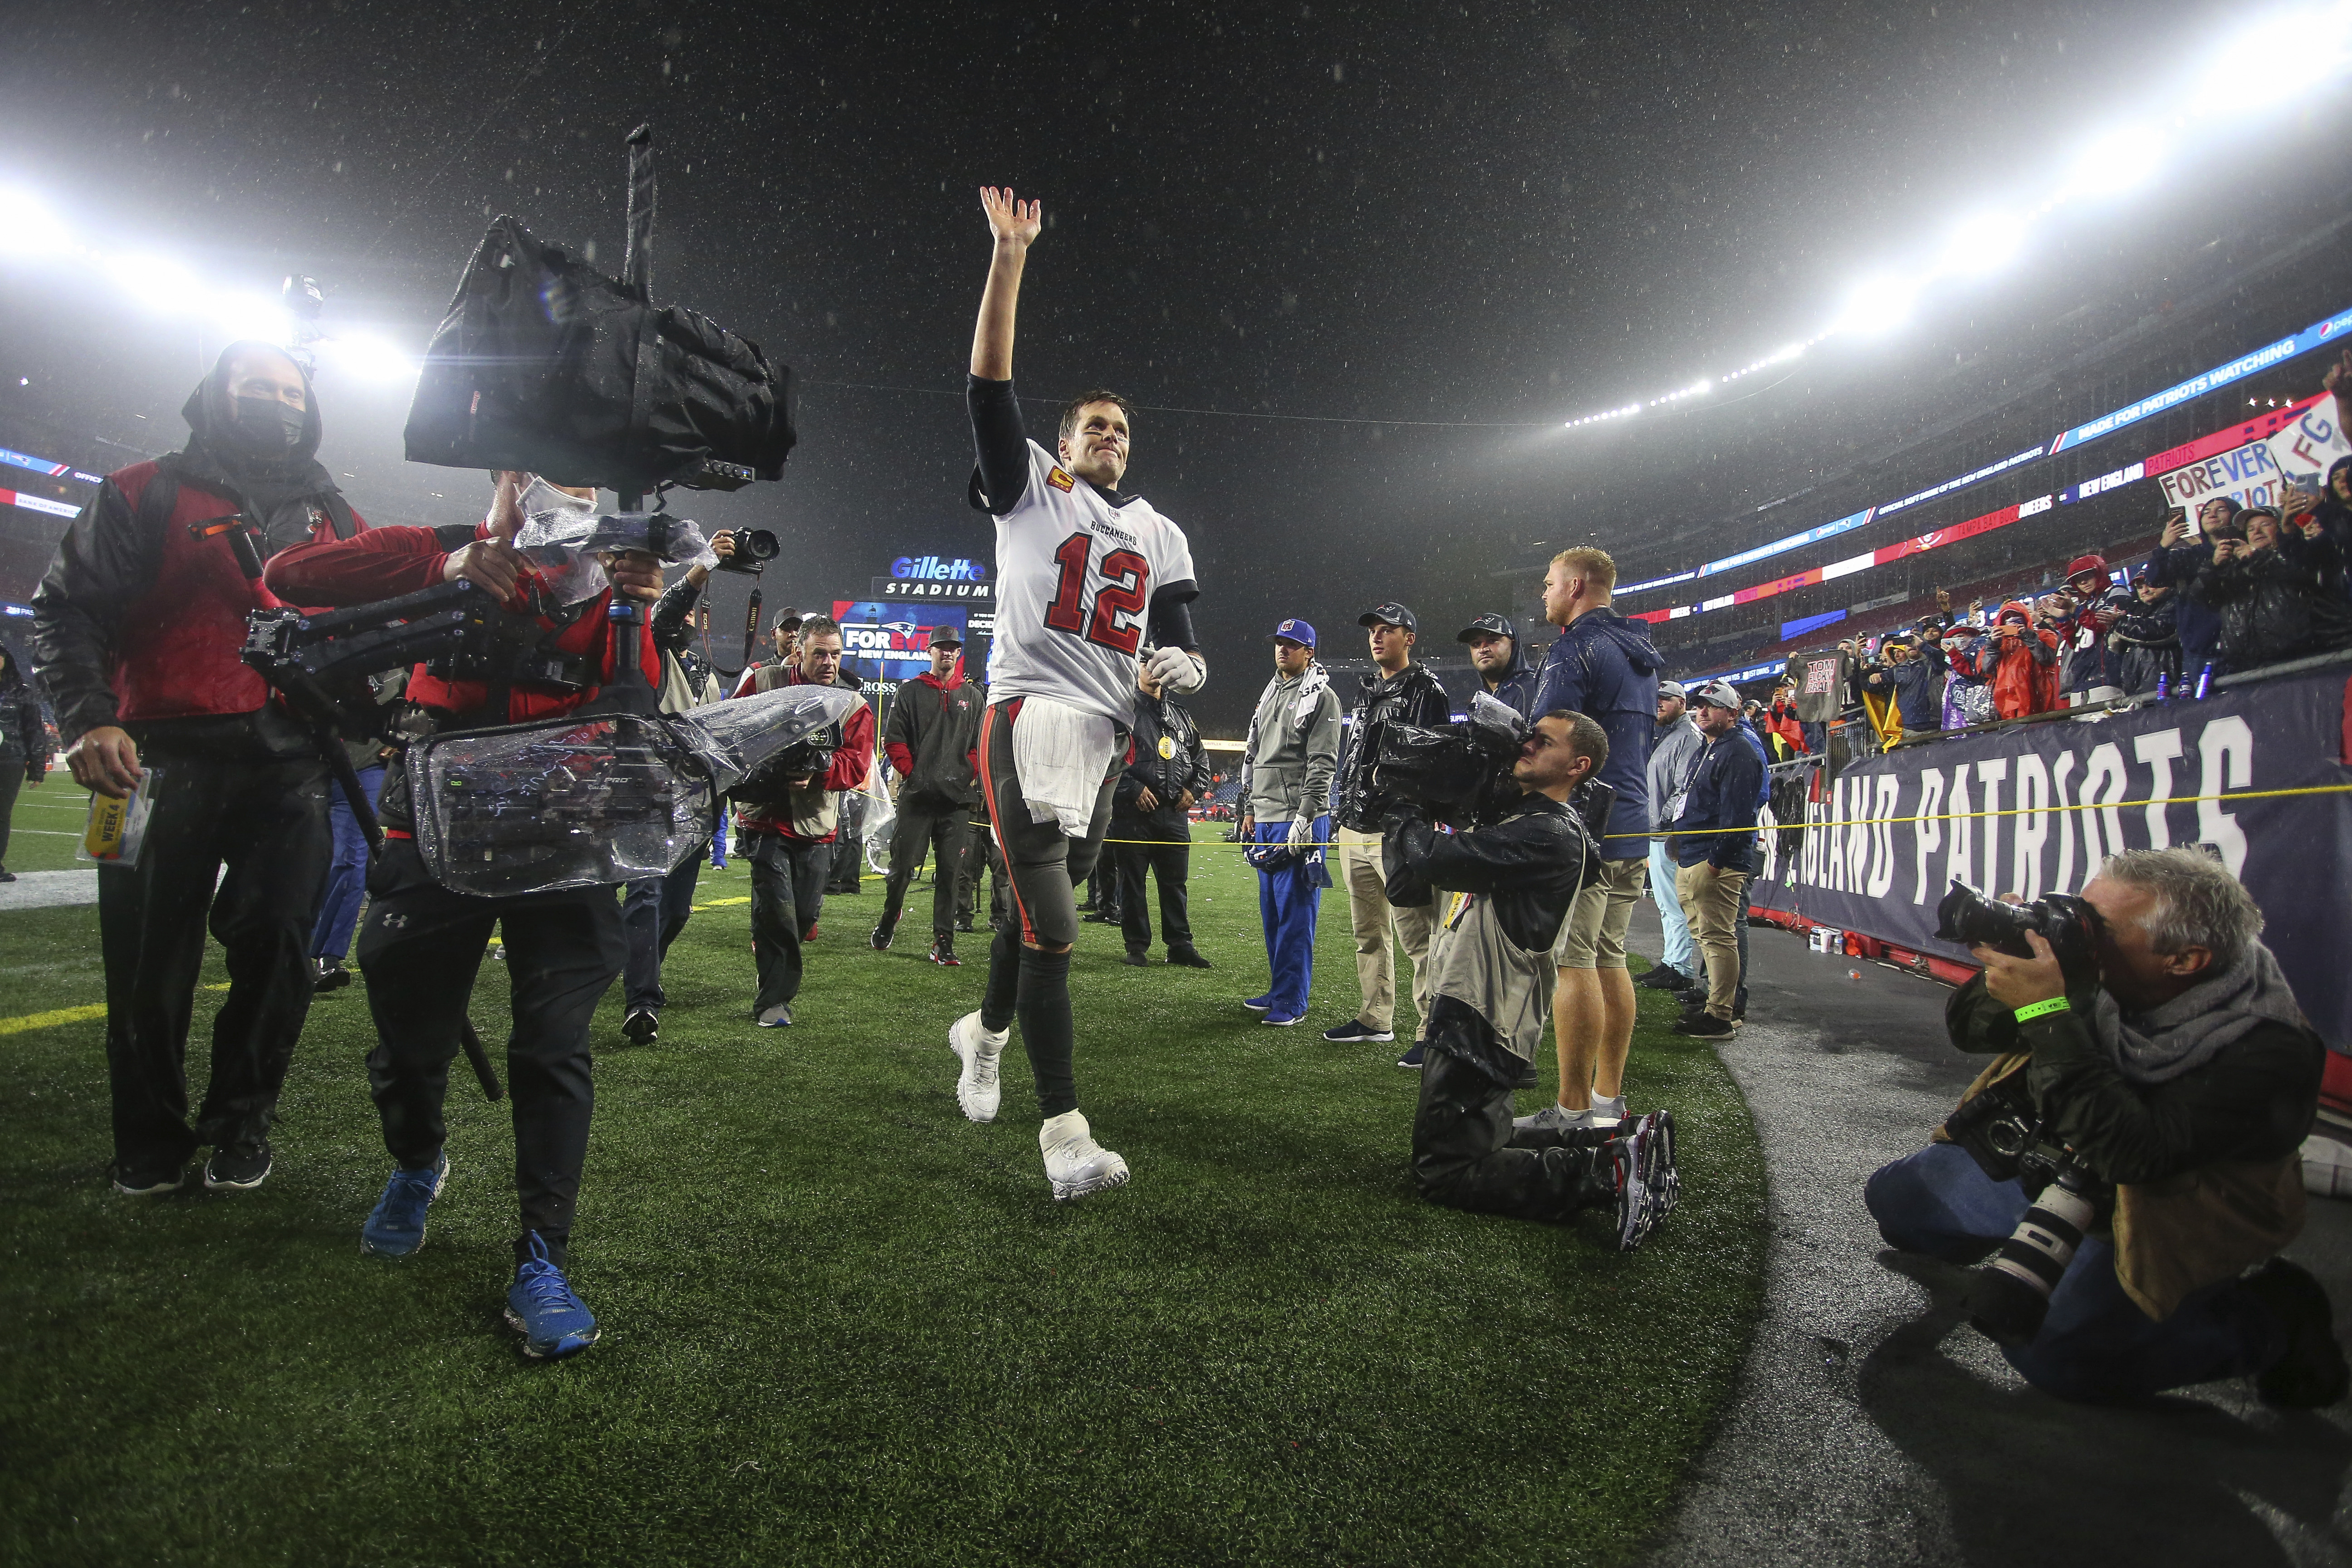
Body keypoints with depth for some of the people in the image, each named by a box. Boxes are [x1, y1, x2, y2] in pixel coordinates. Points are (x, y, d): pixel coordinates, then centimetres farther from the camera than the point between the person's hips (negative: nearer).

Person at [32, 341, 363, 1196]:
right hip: (164, 756, -2)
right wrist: (89, 715, -13)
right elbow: (68, 609, 3)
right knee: (150, 957, 2)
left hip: (292, 764, 2)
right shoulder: (148, 494, 10)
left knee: (275, 948, -4)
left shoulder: (334, 518, 20)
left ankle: (239, 1123, 15)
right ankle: (151, 1139, 20)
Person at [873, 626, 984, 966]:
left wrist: (971, 776, 3)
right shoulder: (910, 692, 7)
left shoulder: (971, 696, 15)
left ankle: (943, 943, 4)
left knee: (950, 872, 0)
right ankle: (888, 920, 27)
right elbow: (893, 738, 3)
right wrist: (911, 773, -5)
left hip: (957, 799, 2)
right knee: (902, 865, 1)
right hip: (917, 796, -2)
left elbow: (981, 743, 16)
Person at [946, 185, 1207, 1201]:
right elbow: (989, 389, -3)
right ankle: (1066, 1138, -11)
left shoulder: (1159, 537, 21)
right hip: (1030, 714, -5)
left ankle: (984, 1032, 43)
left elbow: (1182, 645, 18)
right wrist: (1009, 260, -9)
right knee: (1052, 929, -13)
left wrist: (1183, 665, -6)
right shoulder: (1030, 490, 10)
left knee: (1043, 904, 16)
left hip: (1108, 732, 5)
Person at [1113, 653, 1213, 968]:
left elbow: (1200, 757, 24)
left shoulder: (1181, 716, 18)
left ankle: (1181, 946, 16)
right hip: (1133, 812, -5)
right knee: (1132, 881, 2)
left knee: (1175, 882, 9)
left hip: (1174, 812, 5)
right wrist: (1134, 789, -16)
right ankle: (1137, 947, 12)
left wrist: (1194, 789, 7)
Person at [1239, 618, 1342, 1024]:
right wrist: (1249, 808, 17)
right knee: (1271, 909, 13)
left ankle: (1291, 1000, -1)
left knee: (1296, 910, -6)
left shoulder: (1321, 697, -6)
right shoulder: (1269, 694, 19)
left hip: (1300, 821, -8)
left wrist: (1304, 817, -18)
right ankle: (1279, 990, 23)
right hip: (1265, 820, 8)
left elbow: (1323, 764, -13)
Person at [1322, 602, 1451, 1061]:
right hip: (1355, 828, 9)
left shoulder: (1427, 691, -2)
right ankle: (1375, 1019, 25)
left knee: (1415, 934, -10)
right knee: (1367, 933, 14)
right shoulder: (1365, 693, 22)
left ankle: (1432, 1032, -7)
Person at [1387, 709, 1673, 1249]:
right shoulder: (1512, 823, 15)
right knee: (1481, 1142, 22)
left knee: (1443, 1172, -3)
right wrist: (1401, 816, 5)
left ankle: (1609, 1175, -6)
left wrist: (1405, 810, -5)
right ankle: (1623, 1149, 16)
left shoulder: (1549, 834, -17)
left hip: (1478, 1027, -10)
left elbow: (1437, 858, -24)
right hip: (1467, 1015, 10)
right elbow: (1406, 888, 17)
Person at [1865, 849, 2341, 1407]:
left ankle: (2266, 1319, -1)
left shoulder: (2270, 1052, -30)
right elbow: (1967, 1030, -6)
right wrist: (2004, 971, -28)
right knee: (1893, 1196, 7)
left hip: (2159, 1212, -6)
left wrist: (2047, 1015, -41)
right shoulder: (2096, 971, -15)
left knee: (2051, 1352, -23)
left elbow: (2131, 1151, -39)